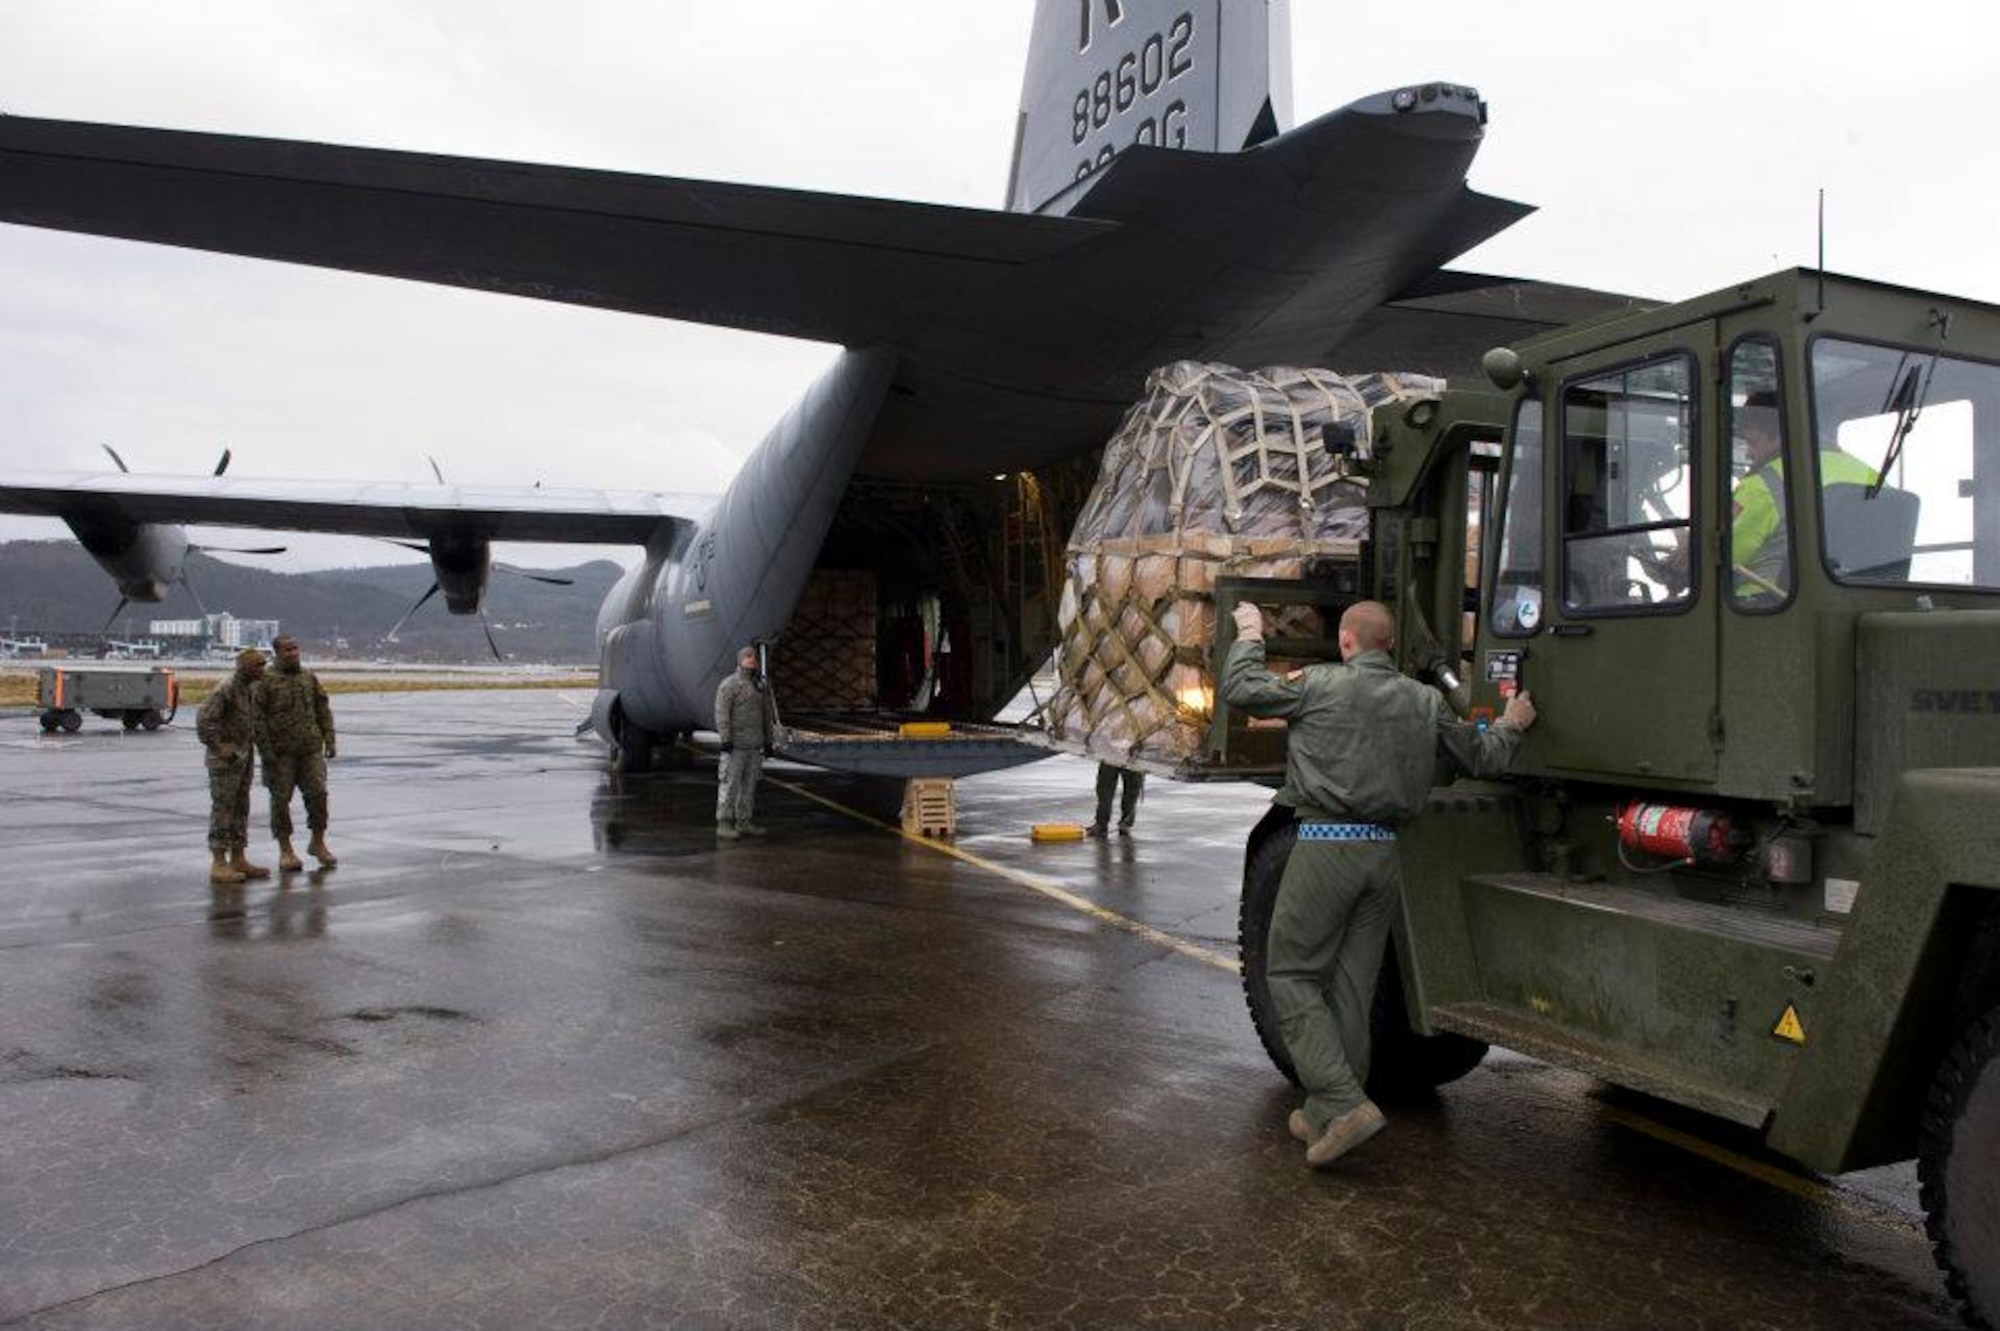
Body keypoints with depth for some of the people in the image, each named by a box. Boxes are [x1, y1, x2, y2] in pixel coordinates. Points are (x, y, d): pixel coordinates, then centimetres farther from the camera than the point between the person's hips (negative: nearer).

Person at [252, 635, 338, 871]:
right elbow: (256, 716, -6)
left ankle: (318, 842, 13)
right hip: (280, 753, -3)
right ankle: (285, 850, 13)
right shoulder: (266, 681, -3)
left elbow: (323, 710, 15)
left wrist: (329, 740, 7)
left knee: (317, 793, -3)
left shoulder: (310, 678, 11)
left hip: (311, 748, 3)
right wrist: (265, 748, -12)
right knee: (281, 799, 3)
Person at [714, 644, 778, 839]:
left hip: (754, 744, 7)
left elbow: (767, 714, 15)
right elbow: (721, 714, -15)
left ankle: (743, 823, 13)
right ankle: (724, 824, -3)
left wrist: (769, 740, 13)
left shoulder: (760, 685, 12)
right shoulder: (729, 685, -10)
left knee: (749, 784, 8)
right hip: (735, 744, -7)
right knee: (730, 783, -6)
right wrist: (725, 740, -20)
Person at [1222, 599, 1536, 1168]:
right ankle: (1328, 1115, 21)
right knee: (1352, 987, 12)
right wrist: (1510, 725, 41)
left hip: (1327, 845, -6)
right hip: (1384, 851, 6)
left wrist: (1249, 635, 21)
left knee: (1292, 976, 3)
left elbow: (1241, 689, 3)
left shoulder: (1320, 684, -5)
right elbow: (1482, 757, 20)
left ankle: (1342, 1105, -9)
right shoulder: (1425, 701, 9)